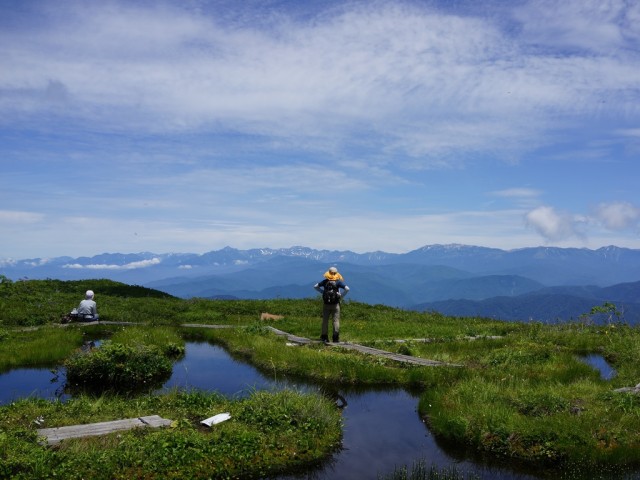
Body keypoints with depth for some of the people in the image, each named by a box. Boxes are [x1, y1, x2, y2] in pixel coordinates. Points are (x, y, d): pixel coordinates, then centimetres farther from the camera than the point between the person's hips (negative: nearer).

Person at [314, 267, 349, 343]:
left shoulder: (325, 281, 4)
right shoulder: (338, 281, -4)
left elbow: (315, 286, 12)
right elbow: (347, 289, -14)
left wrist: (323, 292, 12)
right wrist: (342, 296, -3)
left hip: (326, 304, 2)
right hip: (335, 304, -2)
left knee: (325, 320, 11)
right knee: (336, 320, 1)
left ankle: (324, 337, 13)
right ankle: (335, 338, -4)